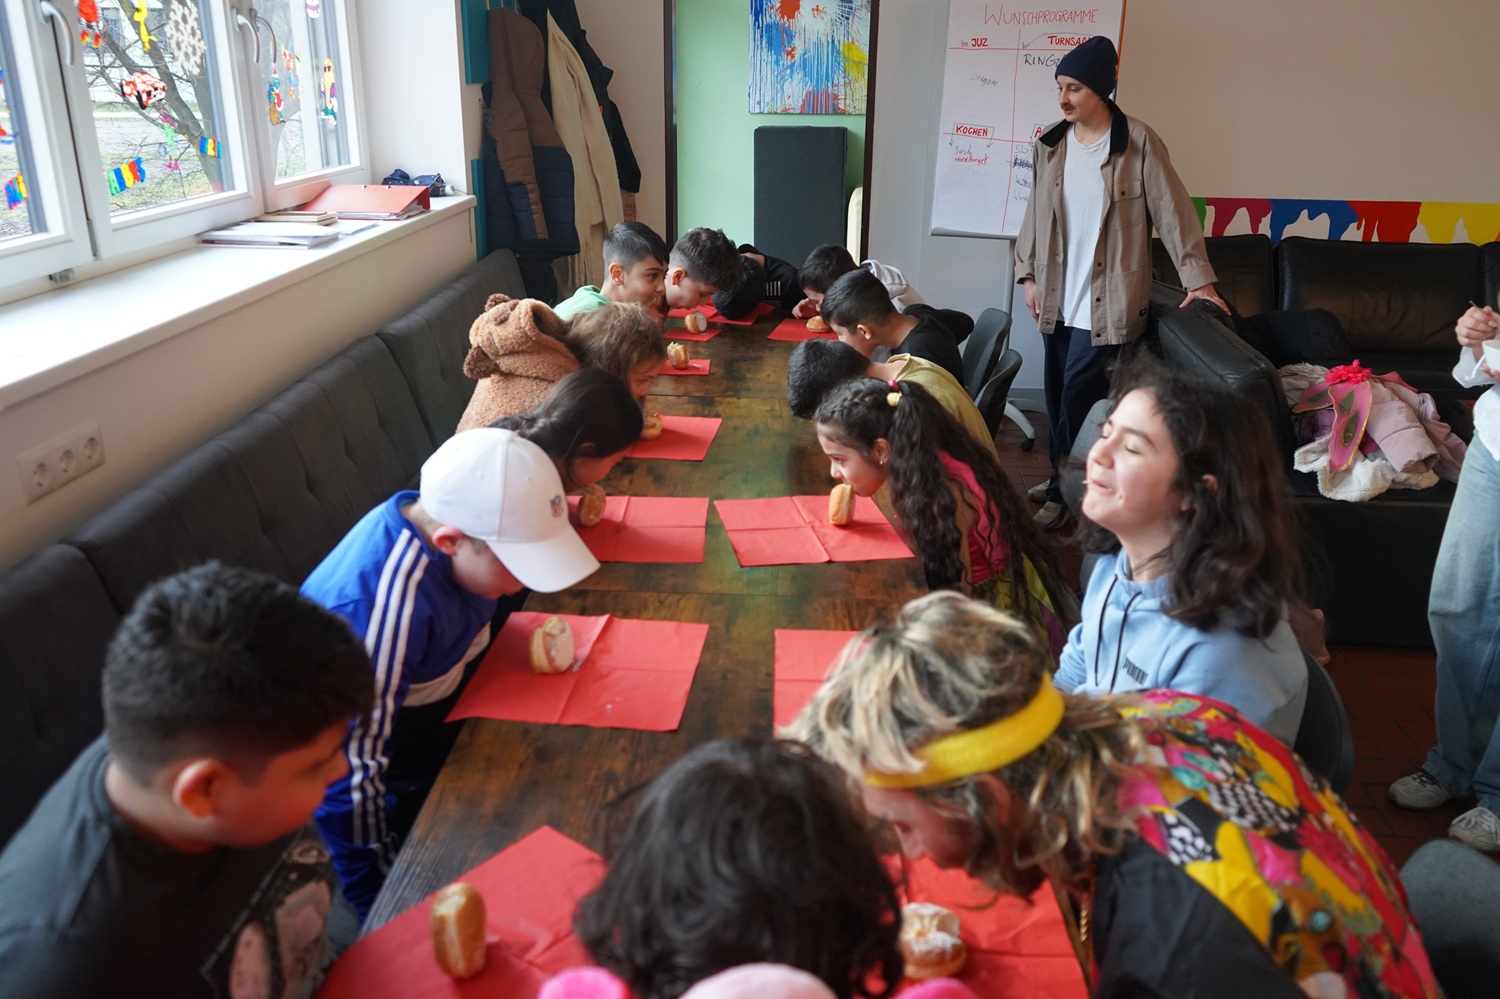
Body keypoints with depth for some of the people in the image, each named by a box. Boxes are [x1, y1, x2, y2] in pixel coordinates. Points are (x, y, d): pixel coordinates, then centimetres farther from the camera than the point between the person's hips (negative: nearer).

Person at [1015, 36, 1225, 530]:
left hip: (1106, 301, -5)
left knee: (1077, 396, -5)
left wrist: (1199, 280, -12)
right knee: (1057, 393, 11)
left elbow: (1172, 210, -8)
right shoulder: (1050, 145, 6)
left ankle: (1063, 491, 10)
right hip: (1059, 298, 5)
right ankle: (1062, 478, 28)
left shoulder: (1138, 142, -8)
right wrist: (1028, 274, 8)